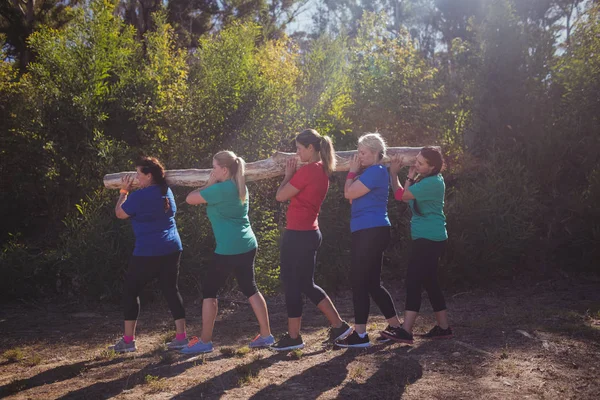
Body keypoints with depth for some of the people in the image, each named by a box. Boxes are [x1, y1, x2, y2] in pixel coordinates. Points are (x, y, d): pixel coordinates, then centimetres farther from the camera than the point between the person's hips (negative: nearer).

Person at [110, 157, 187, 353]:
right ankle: (181, 337, 8)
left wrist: (124, 191, 13)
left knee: (130, 290, 8)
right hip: (172, 249, 7)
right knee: (171, 290, 11)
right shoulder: (167, 191, 9)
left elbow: (120, 213, 1)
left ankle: (128, 340, 10)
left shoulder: (139, 196, -13)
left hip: (148, 253, -7)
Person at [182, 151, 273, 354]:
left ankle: (205, 341, 10)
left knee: (209, 290, 4)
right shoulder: (240, 187, 12)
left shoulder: (221, 189, -16)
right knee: (250, 289, 15)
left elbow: (190, 199, -10)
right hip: (247, 246, 9)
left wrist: (209, 184, 0)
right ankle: (266, 335, 17)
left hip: (229, 250, -9)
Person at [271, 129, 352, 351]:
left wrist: (288, 174, 2)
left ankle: (293, 337, 12)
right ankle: (339, 325, 21)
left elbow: (281, 196, -11)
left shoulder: (307, 170, -16)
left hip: (298, 234, -9)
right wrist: (294, 174, 10)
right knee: (306, 285, 17)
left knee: (292, 285, 2)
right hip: (310, 233, 9)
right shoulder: (321, 170, 12)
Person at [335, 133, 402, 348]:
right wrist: (355, 171, 11)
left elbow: (349, 194, -16)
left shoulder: (376, 171, -12)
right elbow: (353, 198, 18)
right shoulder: (372, 172, 21)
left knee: (359, 282, -6)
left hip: (371, 231, -11)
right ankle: (396, 327, 20)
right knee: (372, 282, 13)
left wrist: (352, 170, -2)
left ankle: (360, 334, 0)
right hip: (371, 231, 11)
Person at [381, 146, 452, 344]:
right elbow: (407, 196, 13)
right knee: (429, 281, 13)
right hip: (428, 237, 10)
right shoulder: (425, 179, 13)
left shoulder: (433, 182, -19)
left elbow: (400, 195, -17)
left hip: (429, 238, -10)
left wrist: (394, 173, -5)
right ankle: (443, 327, 19)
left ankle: (406, 331, -10)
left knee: (413, 280, -11)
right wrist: (410, 177, 4)